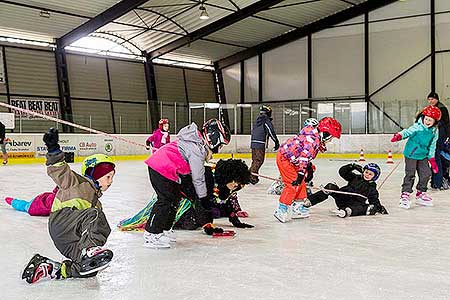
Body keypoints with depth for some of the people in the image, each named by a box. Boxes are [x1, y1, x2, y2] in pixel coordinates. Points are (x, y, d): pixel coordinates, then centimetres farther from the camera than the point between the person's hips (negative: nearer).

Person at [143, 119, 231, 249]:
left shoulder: (198, 142, 9)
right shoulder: (197, 150, -21)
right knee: (166, 200, -10)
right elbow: (198, 178, -17)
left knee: (175, 196, 16)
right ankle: (152, 234, -6)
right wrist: (204, 199, -8)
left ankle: (164, 229, 25)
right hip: (161, 169, -11)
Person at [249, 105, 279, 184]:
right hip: (260, 144, -8)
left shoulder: (257, 120, 20)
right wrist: (277, 142, -7)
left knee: (255, 160, 15)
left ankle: (251, 175, 17)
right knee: (259, 160, -8)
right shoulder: (267, 121, -6)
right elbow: (271, 132, -11)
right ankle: (252, 177, -14)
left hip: (253, 143, 8)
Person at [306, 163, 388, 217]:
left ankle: (347, 211, -72)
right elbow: (342, 172, 13)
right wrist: (352, 167, 0)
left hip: (355, 203, -3)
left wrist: (379, 207, -12)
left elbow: (375, 201, 8)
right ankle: (309, 201, -30)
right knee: (331, 187, -20)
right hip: (341, 199, 3)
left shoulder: (372, 189, 12)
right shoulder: (355, 177, 18)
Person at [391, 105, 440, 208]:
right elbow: (408, 131, -24)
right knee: (410, 175, -7)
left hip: (423, 156, 6)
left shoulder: (434, 131, 5)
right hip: (411, 154, -6)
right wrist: (399, 136, -45)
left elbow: (432, 146, 12)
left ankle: (420, 194, 25)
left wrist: (432, 159, 13)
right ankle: (405, 194, 0)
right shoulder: (417, 127, -13)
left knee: (426, 173, 8)